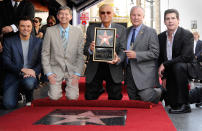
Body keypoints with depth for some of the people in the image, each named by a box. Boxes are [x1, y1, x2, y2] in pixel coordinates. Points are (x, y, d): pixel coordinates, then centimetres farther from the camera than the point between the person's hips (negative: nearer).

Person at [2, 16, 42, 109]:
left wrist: (34, 71, -15)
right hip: (13, 76, 0)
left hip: (30, 75, 1)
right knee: (9, 105, -19)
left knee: (29, 83, -37)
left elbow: (41, 62, 6)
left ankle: (29, 98, -1)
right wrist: (22, 70, -17)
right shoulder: (9, 41, 4)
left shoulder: (38, 42, 9)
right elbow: (6, 61, -4)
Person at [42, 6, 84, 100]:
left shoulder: (78, 32, 0)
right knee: (54, 97, -15)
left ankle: (70, 87, 21)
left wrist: (77, 73, -7)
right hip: (56, 68, 0)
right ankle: (56, 87, 20)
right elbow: (45, 53, 1)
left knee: (72, 97, -13)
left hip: (72, 69, 1)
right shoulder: (50, 31, -2)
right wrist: (48, 73, -7)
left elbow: (80, 54, 1)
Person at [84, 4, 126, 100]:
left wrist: (118, 59, -24)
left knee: (115, 100, 6)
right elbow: (85, 50, 3)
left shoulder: (121, 29, 5)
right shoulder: (91, 29, 7)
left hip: (113, 69, 0)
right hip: (94, 69, 1)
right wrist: (90, 49, -21)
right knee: (90, 99, 4)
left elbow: (122, 50, -2)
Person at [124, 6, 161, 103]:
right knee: (133, 101, 7)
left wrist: (136, 55, -19)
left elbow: (155, 53, -12)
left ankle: (160, 91, 18)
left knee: (146, 97, -11)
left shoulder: (150, 32, -4)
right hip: (129, 72, 6)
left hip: (144, 73, -5)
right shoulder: (127, 31, 14)